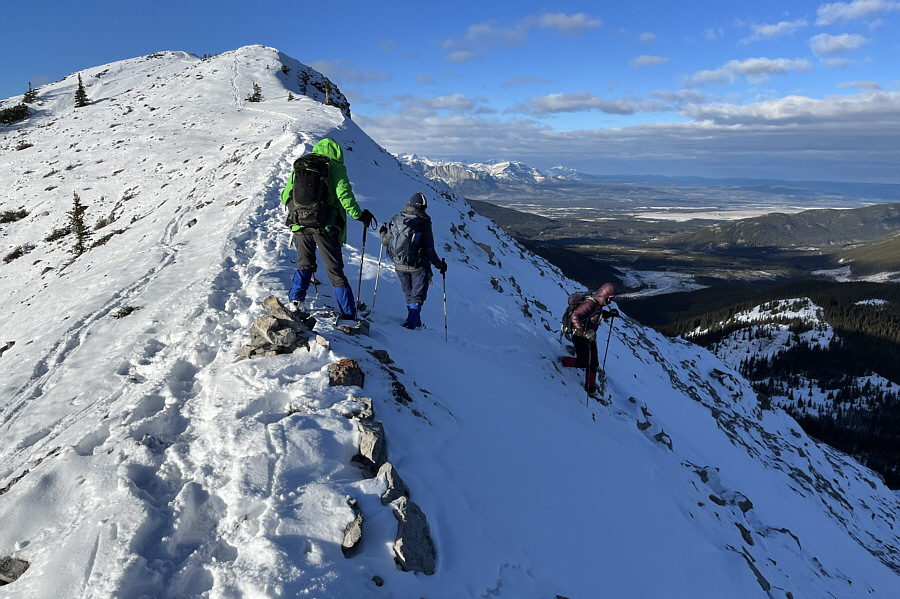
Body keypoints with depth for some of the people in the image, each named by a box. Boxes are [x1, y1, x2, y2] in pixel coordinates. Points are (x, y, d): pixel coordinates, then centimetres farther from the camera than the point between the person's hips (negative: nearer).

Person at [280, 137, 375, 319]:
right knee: (335, 272, 4)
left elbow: (286, 197, 17)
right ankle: (349, 316, 5)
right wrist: (359, 215, -3)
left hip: (300, 225, 3)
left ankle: (296, 298, 3)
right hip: (325, 227, -3)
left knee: (304, 266, 22)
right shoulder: (335, 167, 3)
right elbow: (344, 194, -11)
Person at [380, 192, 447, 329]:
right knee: (417, 297, 10)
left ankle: (416, 323, 34)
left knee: (409, 295, 22)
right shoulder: (424, 223, -14)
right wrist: (440, 265, 1)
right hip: (418, 267, -5)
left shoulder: (396, 220, -1)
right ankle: (411, 322, -2)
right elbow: (429, 250, -14)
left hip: (399, 266, 5)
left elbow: (385, 242, 8)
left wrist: (383, 233, 31)